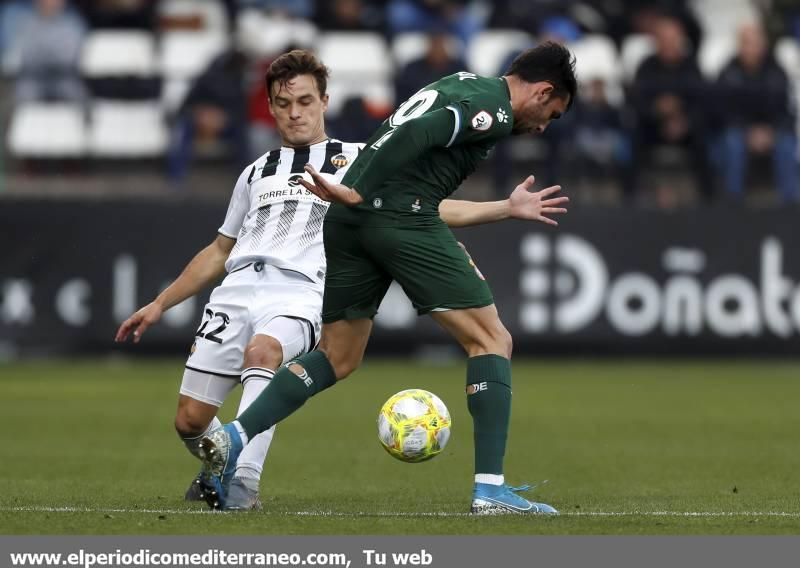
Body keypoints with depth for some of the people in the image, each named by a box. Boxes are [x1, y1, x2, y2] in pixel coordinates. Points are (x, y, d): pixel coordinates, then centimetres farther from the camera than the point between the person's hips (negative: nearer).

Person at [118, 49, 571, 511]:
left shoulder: (357, 161, 16)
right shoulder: (257, 173, 27)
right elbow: (219, 252, 34)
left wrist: (505, 208, -1)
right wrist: (160, 305, 31)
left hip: (300, 296, -4)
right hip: (236, 290, 4)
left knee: (261, 352, -39)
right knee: (190, 420, -4)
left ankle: (243, 480, -45)